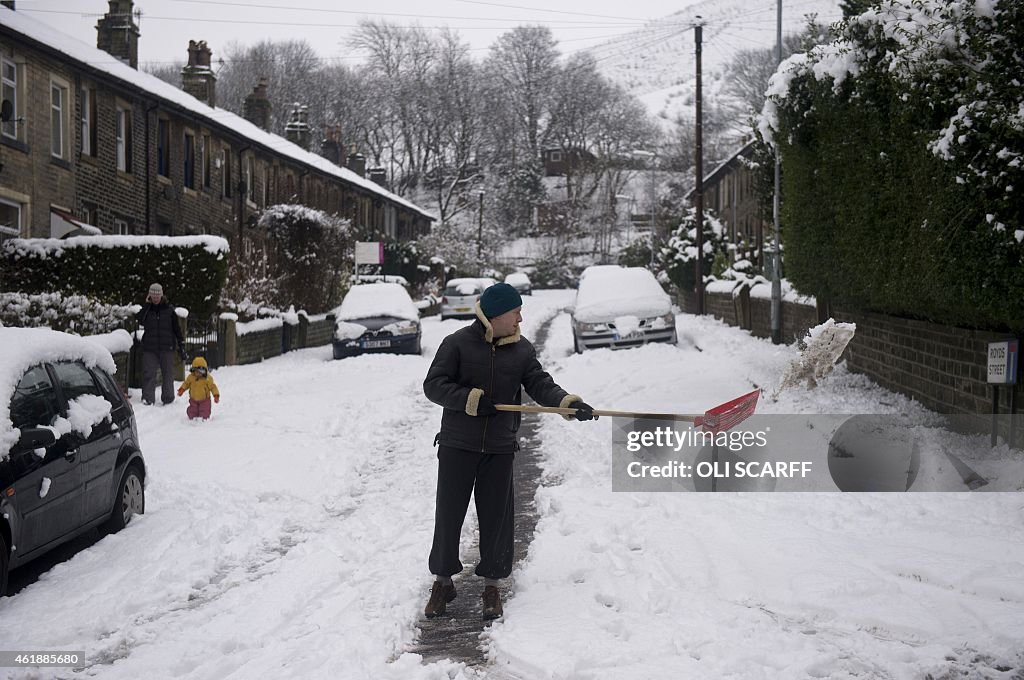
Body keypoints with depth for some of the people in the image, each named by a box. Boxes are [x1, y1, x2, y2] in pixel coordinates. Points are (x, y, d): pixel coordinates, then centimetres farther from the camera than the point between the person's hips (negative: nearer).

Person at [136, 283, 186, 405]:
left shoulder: (169, 309, 4)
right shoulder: (146, 309, 6)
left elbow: (177, 329, 7)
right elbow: (139, 321, -14)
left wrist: (181, 347, 3)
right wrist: (147, 305, -12)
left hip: (167, 348, 0)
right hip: (149, 348, 0)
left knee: (168, 373, 5)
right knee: (148, 373, -5)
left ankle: (168, 398, 14)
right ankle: (147, 398, -2)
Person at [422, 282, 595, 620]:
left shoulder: (522, 349, 5)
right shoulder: (458, 343, -7)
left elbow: (541, 385, -2)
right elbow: (433, 385, -9)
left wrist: (568, 402, -20)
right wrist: (471, 400, -21)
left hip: (499, 449, 3)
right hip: (457, 446, -3)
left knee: (496, 517, 6)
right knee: (448, 514, 4)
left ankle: (491, 584, 20)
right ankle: (443, 581, 20)